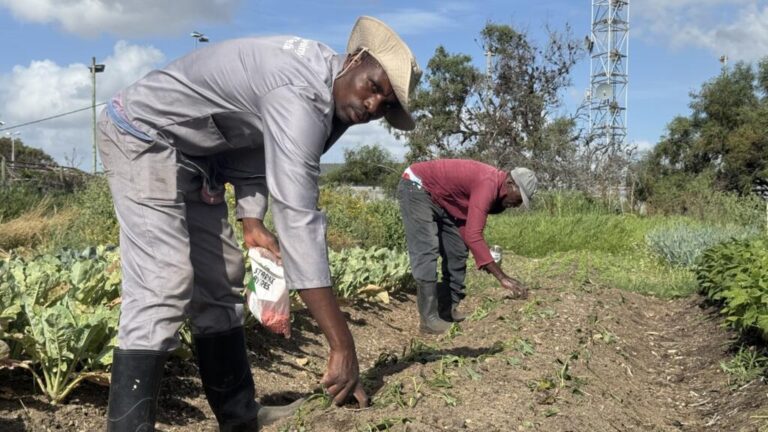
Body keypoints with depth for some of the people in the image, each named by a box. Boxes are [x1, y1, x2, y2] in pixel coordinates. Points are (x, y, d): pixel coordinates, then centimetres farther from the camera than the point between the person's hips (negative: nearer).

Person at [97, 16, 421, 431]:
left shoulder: (319, 78, -1)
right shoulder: (300, 95, -32)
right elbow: (298, 220, -40)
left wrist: (251, 218, -6)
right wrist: (343, 348, -41)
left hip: (192, 151, 9)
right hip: (143, 134, -9)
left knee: (219, 280, 9)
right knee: (163, 285, -21)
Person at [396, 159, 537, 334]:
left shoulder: (494, 186, -1)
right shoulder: (488, 185, -30)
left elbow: (469, 231, 9)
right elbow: (473, 236, -39)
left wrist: (484, 258, -6)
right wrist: (503, 277, -38)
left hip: (439, 198, 10)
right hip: (416, 188, -10)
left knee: (457, 252, 7)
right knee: (426, 251, -18)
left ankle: (448, 309, 13)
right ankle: (428, 318, -15)